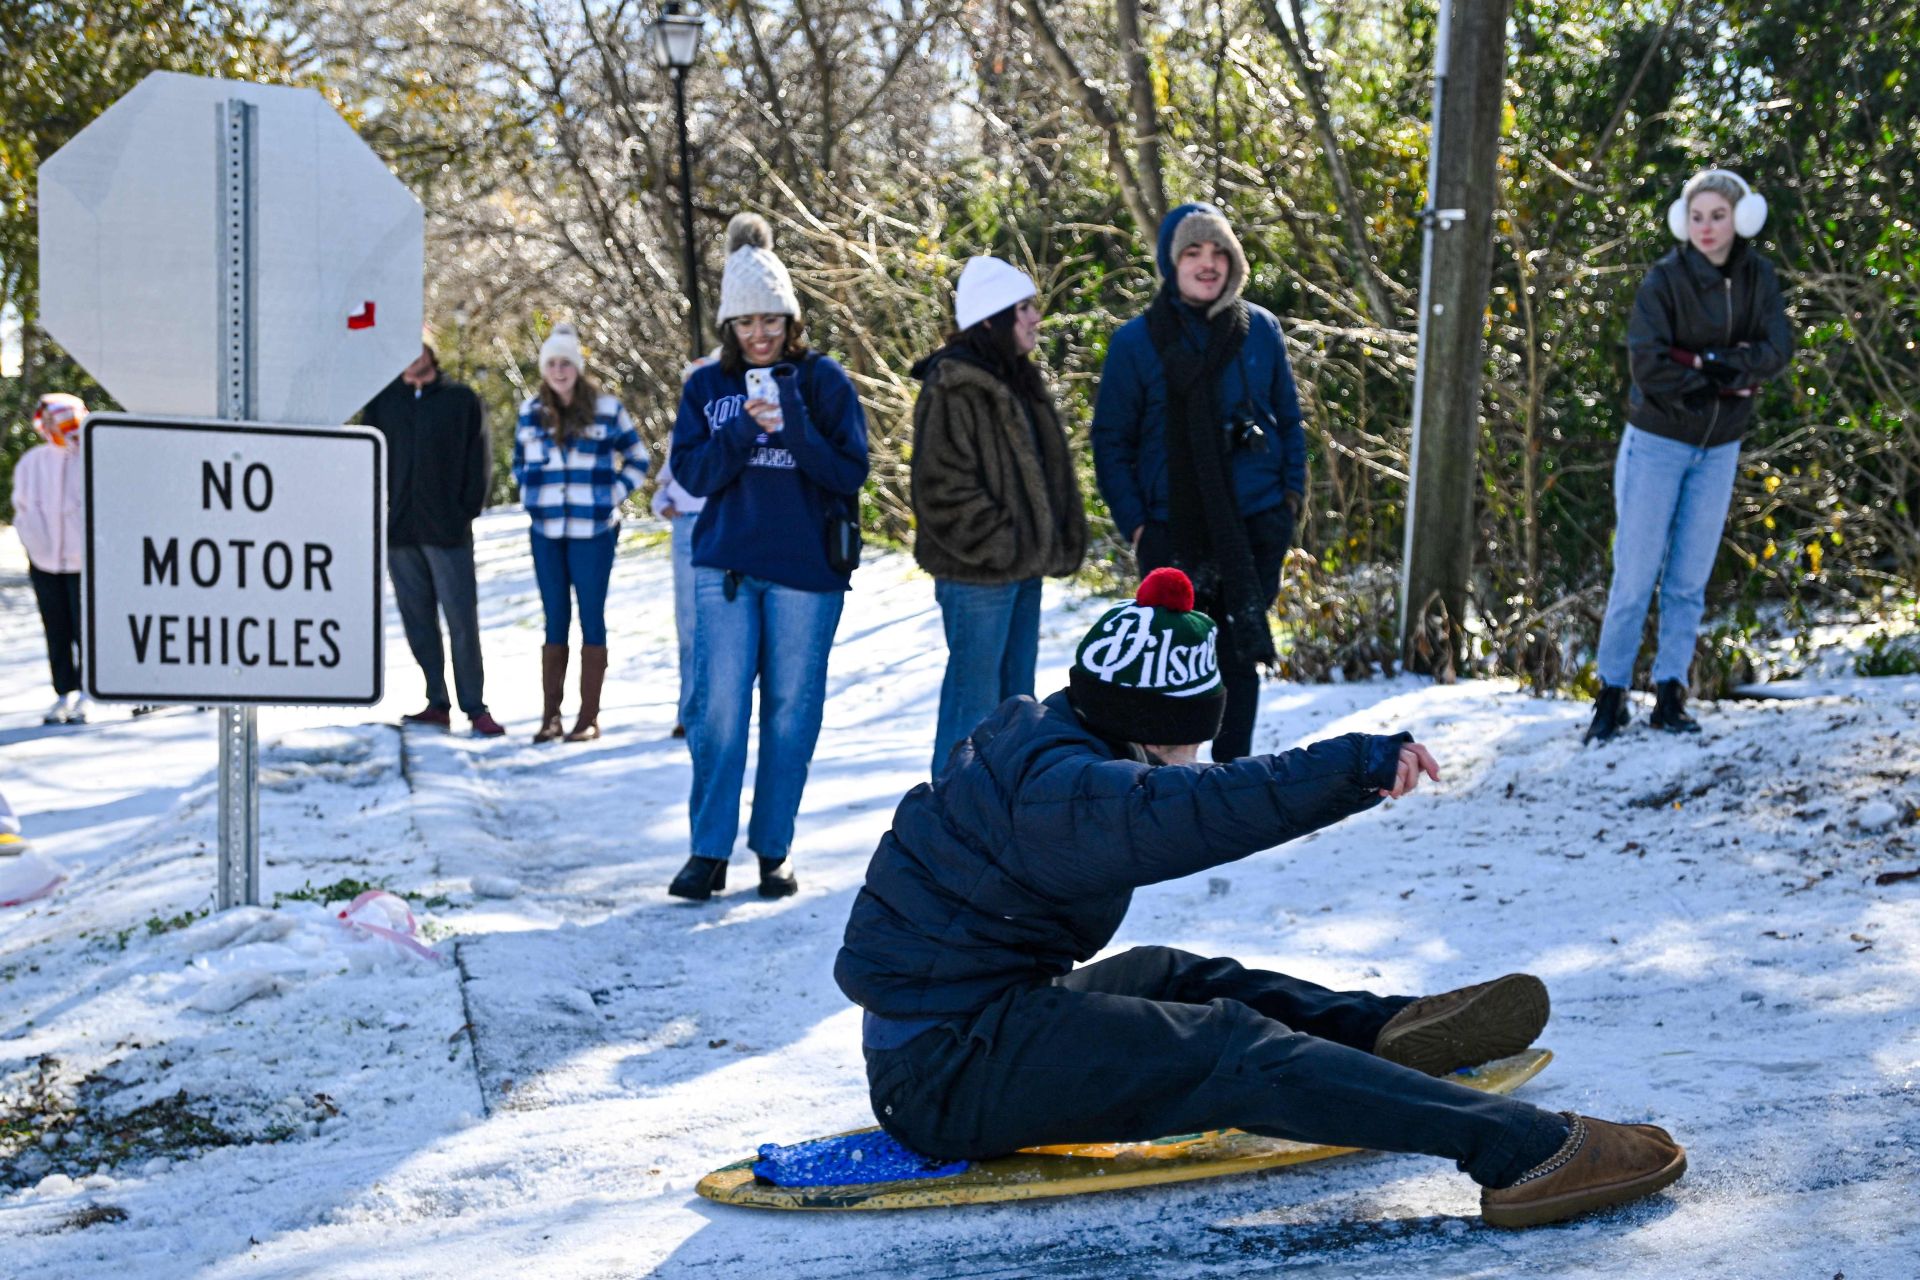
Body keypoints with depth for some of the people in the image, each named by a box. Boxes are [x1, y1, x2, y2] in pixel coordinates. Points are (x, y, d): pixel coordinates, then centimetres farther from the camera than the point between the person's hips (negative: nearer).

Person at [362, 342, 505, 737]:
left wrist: (468, 509, -5)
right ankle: (437, 704, 12)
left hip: (447, 530, -3)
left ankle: (475, 708, -1)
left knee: (462, 620, -5)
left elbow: (480, 457, 3)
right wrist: (376, 509, 1)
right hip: (399, 531, 3)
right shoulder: (383, 401, 10)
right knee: (418, 622, 6)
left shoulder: (461, 399, 4)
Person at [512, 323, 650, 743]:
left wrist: (612, 495, -2)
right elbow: (519, 463, 22)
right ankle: (550, 715, 9)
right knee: (555, 620, 7)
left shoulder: (606, 409, -1)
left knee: (591, 618, 0)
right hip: (547, 532, 3)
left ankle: (589, 716, 4)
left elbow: (637, 460, 8)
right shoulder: (531, 412, 8)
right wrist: (532, 495, 8)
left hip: (593, 531, -3)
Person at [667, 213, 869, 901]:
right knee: (719, 705, -6)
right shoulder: (707, 387, 9)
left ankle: (774, 850, 14)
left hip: (806, 568, -1)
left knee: (791, 710, 4)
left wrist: (796, 432, -18)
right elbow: (691, 472, 1)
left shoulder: (823, 379, 3)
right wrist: (743, 430, -14)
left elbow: (851, 473, -2)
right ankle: (709, 851, 1)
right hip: (725, 567, 1)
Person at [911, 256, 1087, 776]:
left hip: (1023, 565, 10)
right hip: (978, 571, -10)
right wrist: (997, 545, -19)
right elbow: (942, 487, -20)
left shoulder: (1019, 381, 15)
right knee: (975, 700, -6)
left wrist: (1057, 542, 13)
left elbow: (1045, 472, 23)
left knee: (1016, 696, 15)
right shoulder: (953, 387, -15)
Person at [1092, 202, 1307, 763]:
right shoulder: (1136, 342, -3)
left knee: (1242, 659, 9)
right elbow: (1110, 440, 0)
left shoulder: (1260, 329, 4)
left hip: (1255, 528, 2)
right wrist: (1134, 523, -7)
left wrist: (1292, 494, 4)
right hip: (1173, 533, -2)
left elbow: (1289, 419, 13)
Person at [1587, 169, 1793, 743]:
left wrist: (1713, 365, -22)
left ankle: (1670, 695, 12)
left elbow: (1778, 349, -11)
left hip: (1719, 449, 4)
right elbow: (1646, 362, -21)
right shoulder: (1665, 279, -12)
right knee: (1636, 577, -3)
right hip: (1657, 442, -4)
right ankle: (1612, 695, 5)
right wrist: (1721, 386, -17)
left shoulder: (1758, 277, 0)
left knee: (1690, 580, 6)